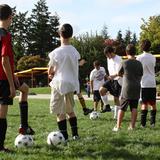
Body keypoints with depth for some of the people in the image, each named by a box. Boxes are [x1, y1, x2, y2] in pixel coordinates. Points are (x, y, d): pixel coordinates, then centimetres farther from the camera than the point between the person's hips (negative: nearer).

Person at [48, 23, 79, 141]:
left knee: (60, 112, 1)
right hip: (72, 84, 6)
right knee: (70, 110, 19)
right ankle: (75, 134, 20)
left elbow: (50, 71, -2)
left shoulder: (56, 53, -12)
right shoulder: (75, 51, 4)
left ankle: (64, 136, 2)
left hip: (59, 84, -6)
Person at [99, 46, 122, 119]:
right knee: (101, 90, -11)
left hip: (117, 80, -7)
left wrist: (112, 76, -40)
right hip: (111, 79, 7)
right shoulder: (109, 59, 10)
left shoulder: (118, 59, -15)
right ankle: (107, 106, 2)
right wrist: (110, 77, 14)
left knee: (116, 97, -3)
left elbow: (119, 72, -24)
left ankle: (116, 116, 6)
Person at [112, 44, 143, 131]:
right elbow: (141, 76, 11)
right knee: (134, 107, 6)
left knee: (122, 108, 2)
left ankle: (118, 126, 2)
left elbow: (119, 73, 5)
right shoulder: (139, 63, 4)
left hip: (127, 88, -3)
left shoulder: (124, 63, -7)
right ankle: (132, 126, 6)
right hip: (136, 88, 3)